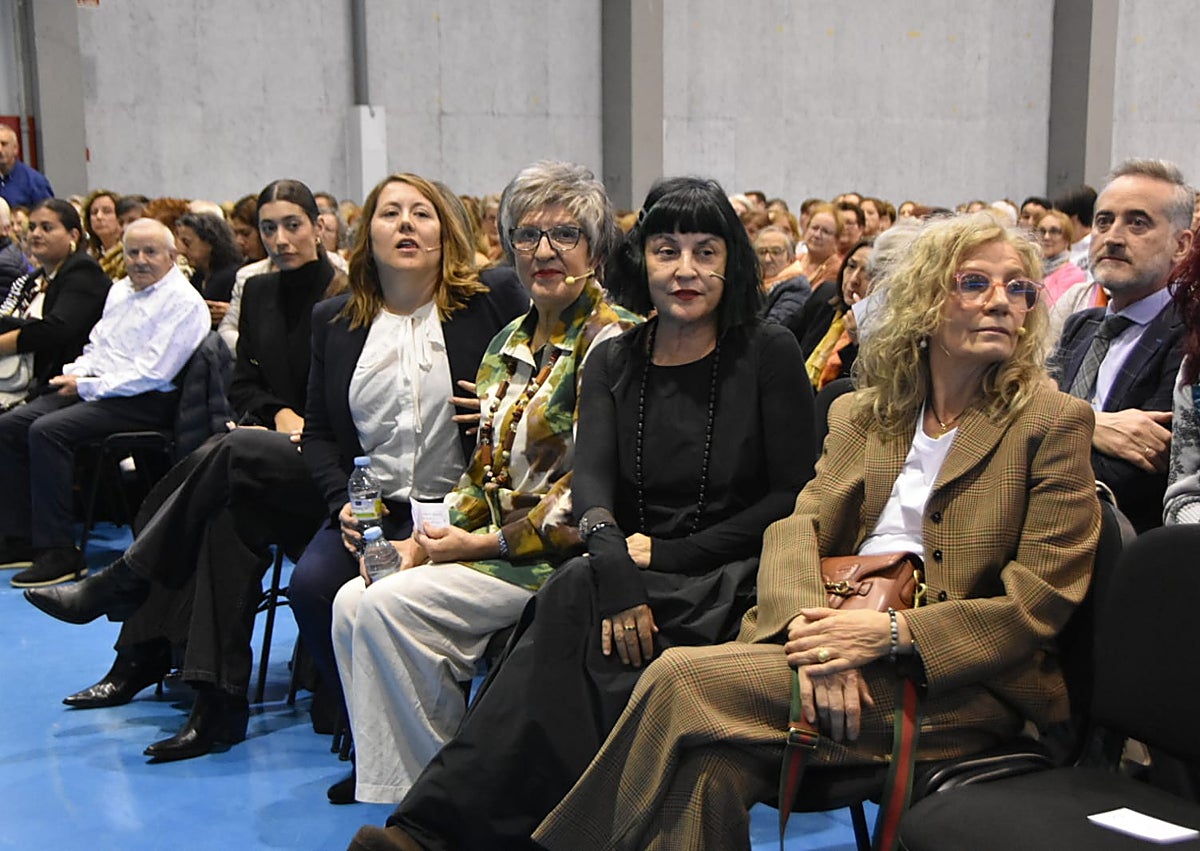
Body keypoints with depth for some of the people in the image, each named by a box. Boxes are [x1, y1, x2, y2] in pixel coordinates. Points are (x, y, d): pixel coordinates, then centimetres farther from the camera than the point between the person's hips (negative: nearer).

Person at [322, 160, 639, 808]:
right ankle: (382, 782, 0)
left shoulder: (610, 344, -11)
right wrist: (434, 536, 0)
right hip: (497, 547, 8)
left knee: (391, 605, -21)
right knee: (355, 601, -10)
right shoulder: (511, 343, 16)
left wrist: (482, 544, -14)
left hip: (565, 558, -8)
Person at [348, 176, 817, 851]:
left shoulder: (769, 353, 1)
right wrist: (613, 560, -29)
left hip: (733, 587, -3)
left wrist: (666, 555, -13)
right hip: (638, 587, 3)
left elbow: (796, 496, -4)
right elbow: (591, 480, -5)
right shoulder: (614, 363, 10)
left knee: (576, 602, -32)